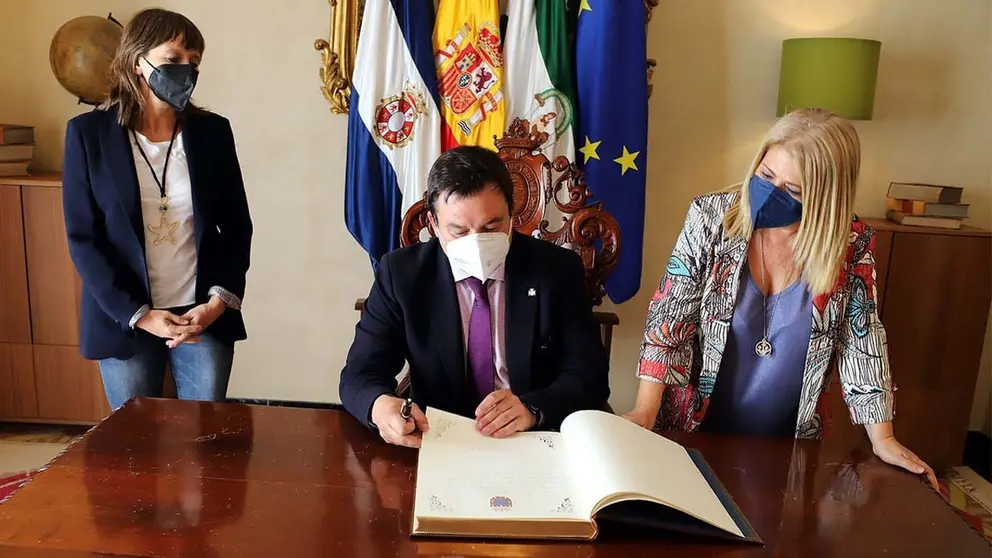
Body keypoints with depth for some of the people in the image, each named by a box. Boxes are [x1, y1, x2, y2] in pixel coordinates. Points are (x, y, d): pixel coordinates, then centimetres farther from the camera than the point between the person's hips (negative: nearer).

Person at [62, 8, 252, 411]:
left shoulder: (213, 131, 1)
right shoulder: (89, 133, -4)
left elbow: (237, 226, 4)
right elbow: (82, 237, -5)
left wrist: (220, 301, -9)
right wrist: (137, 314, -13)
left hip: (205, 315, 1)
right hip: (123, 318, -1)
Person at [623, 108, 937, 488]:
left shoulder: (851, 244, -11)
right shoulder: (711, 218, -15)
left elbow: (861, 339, -3)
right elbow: (669, 317, -16)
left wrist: (883, 440, -5)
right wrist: (644, 412, -24)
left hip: (787, 444, 2)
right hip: (695, 431, -1)